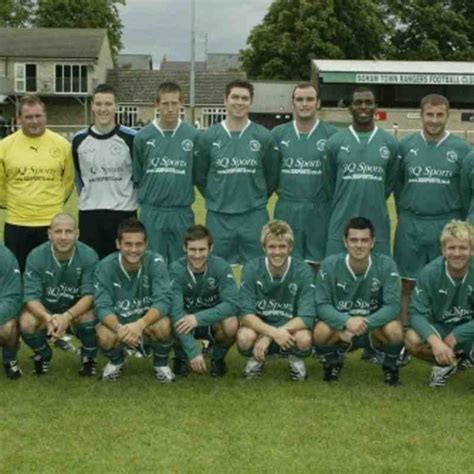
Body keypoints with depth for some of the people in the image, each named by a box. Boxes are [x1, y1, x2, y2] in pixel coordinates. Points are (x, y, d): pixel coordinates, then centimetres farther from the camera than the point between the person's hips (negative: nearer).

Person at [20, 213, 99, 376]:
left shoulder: (88, 256, -20)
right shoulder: (36, 256, -18)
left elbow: (90, 295, -22)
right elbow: (31, 296, -21)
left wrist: (67, 316, -41)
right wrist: (48, 318, -42)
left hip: (77, 308, -1)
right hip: (44, 308, 1)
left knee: (89, 319, -34)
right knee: (26, 324, -29)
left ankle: (88, 357, 0)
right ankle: (43, 355, 7)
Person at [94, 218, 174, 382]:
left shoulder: (155, 262, -17)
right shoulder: (105, 267, -14)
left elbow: (164, 300, -27)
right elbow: (102, 306, -21)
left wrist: (140, 324, -44)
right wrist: (119, 328, -43)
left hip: (149, 322, 0)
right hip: (118, 323, 1)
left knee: (164, 325, -34)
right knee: (104, 336, -32)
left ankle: (161, 363, 1)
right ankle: (116, 361, 7)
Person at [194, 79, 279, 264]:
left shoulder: (264, 137, 1)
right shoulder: (208, 137, 1)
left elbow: (272, 175, 8)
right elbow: (199, 175, 9)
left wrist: (258, 199, 6)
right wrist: (215, 199, 7)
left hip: (255, 217, 0)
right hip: (219, 218, 0)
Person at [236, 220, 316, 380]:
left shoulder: (303, 271, -14)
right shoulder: (251, 269, -12)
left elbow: (307, 317, -21)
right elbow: (246, 313, -17)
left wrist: (268, 337, -30)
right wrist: (273, 332, -36)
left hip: (291, 327, 0)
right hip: (260, 326, 0)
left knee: (304, 339, -34)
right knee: (245, 337, -33)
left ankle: (296, 360, 3)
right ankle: (255, 359, 4)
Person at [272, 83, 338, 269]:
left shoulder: (331, 134, 0)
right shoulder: (278, 133, 5)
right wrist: (278, 189, 5)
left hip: (319, 211, -1)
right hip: (287, 211, 1)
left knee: (316, 264, 5)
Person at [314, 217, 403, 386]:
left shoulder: (386, 265, -14)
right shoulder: (330, 265, -13)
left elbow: (393, 305, -20)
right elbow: (322, 305, -16)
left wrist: (366, 322, -37)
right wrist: (346, 321, -36)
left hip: (374, 327, 0)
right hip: (341, 327, 0)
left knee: (394, 330, -32)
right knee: (321, 331, -31)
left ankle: (390, 365, 4)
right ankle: (333, 362, 6)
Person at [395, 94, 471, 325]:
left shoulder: (461, 148, -1)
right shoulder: (406, 145, 3)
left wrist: (458, 223, 2)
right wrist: (405, 215, 9)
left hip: (447, 226, -1)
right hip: (410, 226, 1)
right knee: (407, 284, 6)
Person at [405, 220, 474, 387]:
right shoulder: (430, 272, -15)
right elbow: (417, 313, -18)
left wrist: (455, 336, -25)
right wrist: (434, 340, -36)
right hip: (440, 327, 2)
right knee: (412, 340, -28)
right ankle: (446, 363, 3)